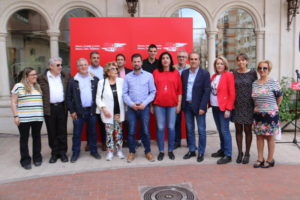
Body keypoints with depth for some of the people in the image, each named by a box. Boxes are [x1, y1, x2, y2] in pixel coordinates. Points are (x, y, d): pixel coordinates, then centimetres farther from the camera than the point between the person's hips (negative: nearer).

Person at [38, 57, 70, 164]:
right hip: (49, 108, -1)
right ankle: (54, 153, 21)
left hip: (62, 107, 1)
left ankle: (63, 152, 19)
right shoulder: (42, 78, -1)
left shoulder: (66, 76, 6)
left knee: (62, 132, 8)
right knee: (52, 133, 8)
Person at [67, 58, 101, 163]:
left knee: (92, 132, 12)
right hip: (78, 111, -1)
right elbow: (69, 97, -1)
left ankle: (93, 151, 26)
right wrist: (72, 111, -5)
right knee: (77, 133, 7)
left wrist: (97, 108, 0)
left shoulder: (95, 80, 4)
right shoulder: (72, 81, -1)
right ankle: (75, 153, 20)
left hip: (91, 111, 2)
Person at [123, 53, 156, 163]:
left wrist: (144, 103, -11)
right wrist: (131, 104, -12)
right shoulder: (127, 77, 4)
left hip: (144, 107, -1)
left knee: (145, 131, 6)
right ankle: (132, 152, 21)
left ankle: (148, 151, 22)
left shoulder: (149, 75, 2)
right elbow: (124, 93, 0)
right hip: (131, 108, 1)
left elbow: (153, 92, -1)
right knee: (131, 131, 6)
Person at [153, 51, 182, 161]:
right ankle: (161, 151, 15)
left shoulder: (176, 72, 5)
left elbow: (179, 90, 5)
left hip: (172, 104, 1)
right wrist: (151, 104, 1)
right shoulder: (155, 72, 4)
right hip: (158, 104, 0)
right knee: (160, 128, 3)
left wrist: (179, 104, 1)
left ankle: (170, 150, 20)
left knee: (171, 127, 6)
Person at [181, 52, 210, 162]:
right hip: (187, 105, 4)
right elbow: (182, 89, 9)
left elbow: (206, 91, -10)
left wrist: (202, 107, -16)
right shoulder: (184, 73, 7)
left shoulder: (205, 73, -6)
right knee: (190, 129, 12)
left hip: (198, 106, -4)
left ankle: (201, 152, 17)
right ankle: (191, 150, 25)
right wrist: (182, 104, 2)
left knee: (201, 130, 5)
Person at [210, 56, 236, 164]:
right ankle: (223, 150, 28)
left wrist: (228, 109, -16)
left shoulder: (228, 75, -8)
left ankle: (228, 155, 4)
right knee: (220, 130, 15)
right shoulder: (214, 76, 12)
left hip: (224, 108, -6)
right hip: (215, 107, 7)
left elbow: (232, 94, -11)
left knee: (225, 131, -4)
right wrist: (210, 104, 4)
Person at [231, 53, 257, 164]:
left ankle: (247, 153, 18)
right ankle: (240, 153, 20)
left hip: (248, 105, -2)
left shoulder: (252, 73, 0)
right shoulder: (234, 73, 5)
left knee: (248, 130, 6)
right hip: (237, 105, 2)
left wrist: (256, 105, -3)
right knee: (238, 130, 8)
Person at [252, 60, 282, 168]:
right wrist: (257, 108, 9)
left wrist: (274, 107, 11)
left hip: (270, 114, -4)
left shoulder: (273, 82, -7)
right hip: (258, 114, 4)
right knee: (259, 136, 8)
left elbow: (279, 96, 2)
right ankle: (260, 159, 19)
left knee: (269, 136, 5)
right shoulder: (254, 83, 6)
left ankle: (270, 160, 18)